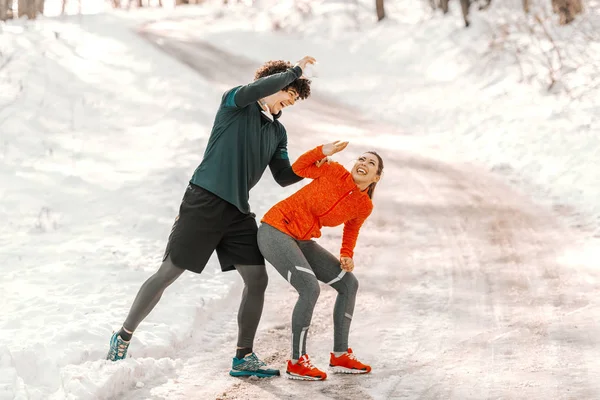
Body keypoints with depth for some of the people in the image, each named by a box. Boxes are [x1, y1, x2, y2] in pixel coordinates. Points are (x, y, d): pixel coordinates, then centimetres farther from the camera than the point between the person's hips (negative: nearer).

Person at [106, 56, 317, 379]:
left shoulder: (277, 132, 18)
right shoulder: (234, 102, -2)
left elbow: (284, 176, 13)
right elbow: (256, 89, -24)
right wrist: (295, 71, -13)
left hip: (238, 212, 7)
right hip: (204, 202, -7)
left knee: (257, 279, -1)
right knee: (169, 273, -4)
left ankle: (244, 358, 10)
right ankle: (123, 338, 11)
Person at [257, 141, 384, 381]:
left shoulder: (364, 206, -2)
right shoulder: (335, 172, -16)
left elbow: (352, 228, 18)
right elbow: (299, 168, -1)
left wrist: (347, 255, 2)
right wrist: (323, 151, -17)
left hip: (301, 241, 7)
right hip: (274, 230, -7)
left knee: (349, 284, 5)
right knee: (310, 288, -24)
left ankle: (340, 356, 14)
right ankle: (296, 363, -11)